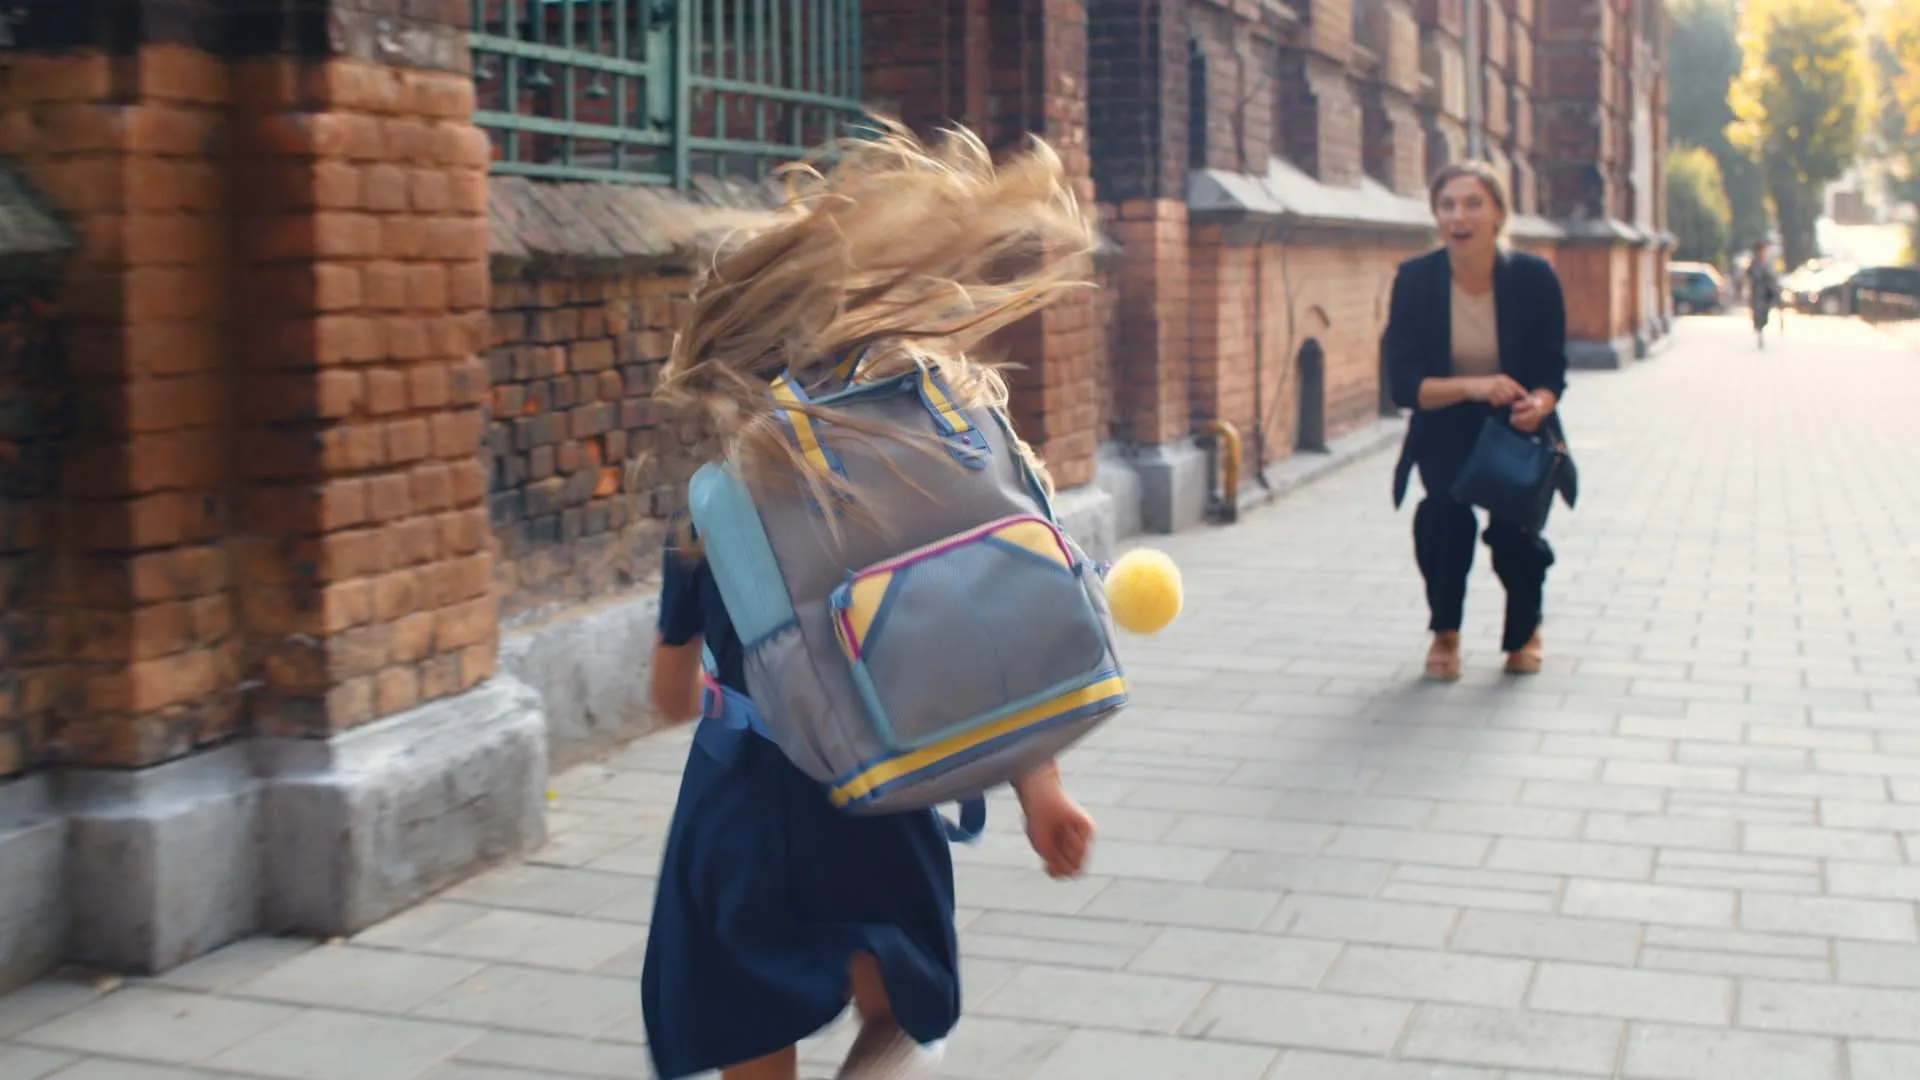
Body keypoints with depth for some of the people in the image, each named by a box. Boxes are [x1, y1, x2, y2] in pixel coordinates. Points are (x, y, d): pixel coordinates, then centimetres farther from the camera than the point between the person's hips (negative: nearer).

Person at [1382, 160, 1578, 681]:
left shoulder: (1535, 277, -13)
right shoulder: (1415, 280, -14)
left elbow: (1552, 374, -9)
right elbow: (1402, 383, -18)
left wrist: (1536, 404, -33)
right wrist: (1471, 387, -34)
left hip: (1519, 429, 0)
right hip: (1446, 433, 0)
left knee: (1513, 528, -20)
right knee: (1446, 509, -28)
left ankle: (1526, 629, 16)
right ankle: (1444, 633, -1)